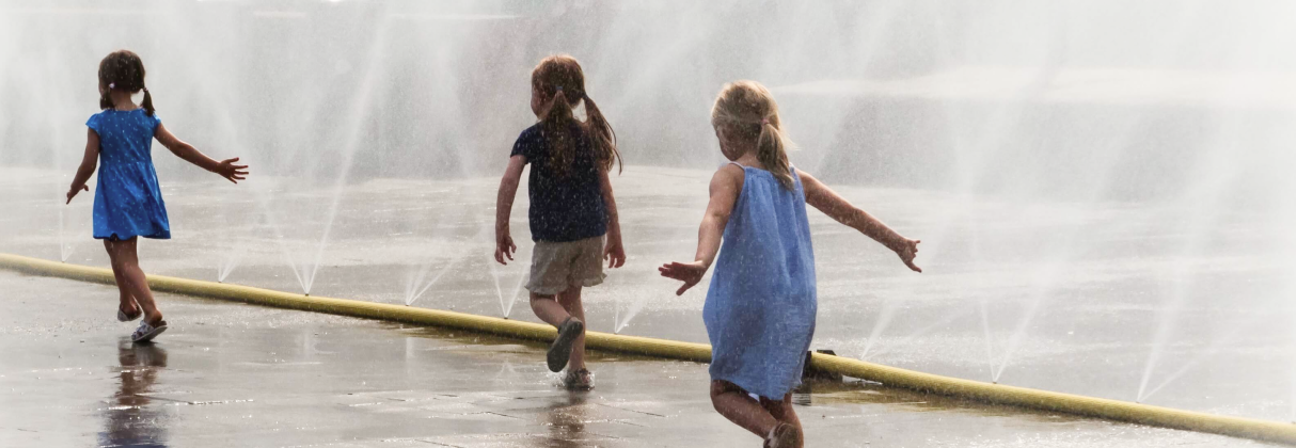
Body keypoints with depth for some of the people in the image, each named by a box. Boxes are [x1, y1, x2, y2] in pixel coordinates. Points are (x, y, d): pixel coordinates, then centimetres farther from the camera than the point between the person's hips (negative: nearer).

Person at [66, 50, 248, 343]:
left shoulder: (100, 123, -11)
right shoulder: (147, 119, 2)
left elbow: (89, 165, -10)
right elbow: (179, 147, 0)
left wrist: (75, 188, 10)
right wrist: (216, 167, 7)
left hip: (115, 198, -6)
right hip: (143, 195, 6)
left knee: (126, 260, -8)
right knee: (113, 245, 28)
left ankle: (152, 313, -26)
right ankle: (128, 305, 37)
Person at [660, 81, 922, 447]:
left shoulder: (731, 176, -8)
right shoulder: (795, 179, 9)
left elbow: (716, 219, -29)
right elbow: (850, 214, 19)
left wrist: (701, 263, -47)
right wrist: (897, 243, 34)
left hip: (746, 305, -5)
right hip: (797, 308, 5)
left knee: (726, 391, 10)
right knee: (778, 399, 19)